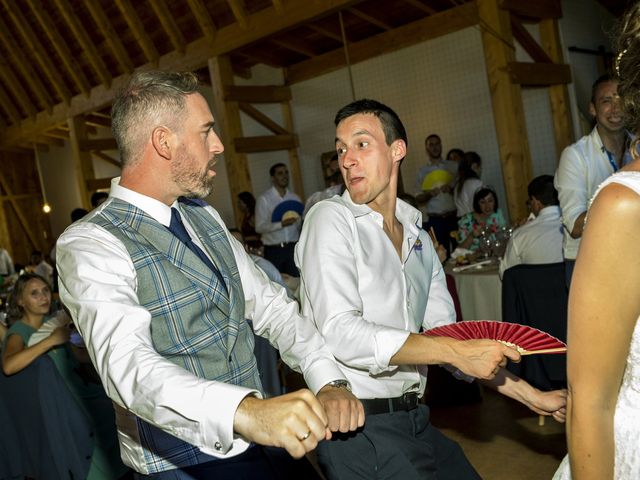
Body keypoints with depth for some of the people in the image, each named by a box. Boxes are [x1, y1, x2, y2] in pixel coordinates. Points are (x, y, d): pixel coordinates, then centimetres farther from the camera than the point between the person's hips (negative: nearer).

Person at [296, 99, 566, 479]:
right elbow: (341, 333, -20)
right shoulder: (331, 219, -9)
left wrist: (530, 395, 9)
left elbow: (446, 336, 13)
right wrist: (455, 351, -19)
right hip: (358, 425, -6)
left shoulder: (418, 238, 11)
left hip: (414, 419, 6)